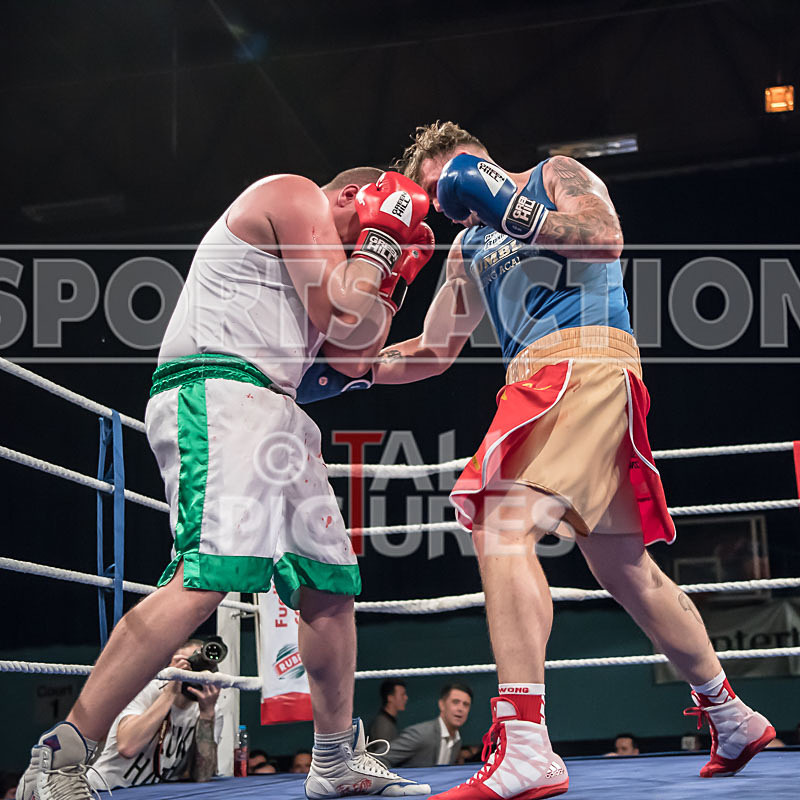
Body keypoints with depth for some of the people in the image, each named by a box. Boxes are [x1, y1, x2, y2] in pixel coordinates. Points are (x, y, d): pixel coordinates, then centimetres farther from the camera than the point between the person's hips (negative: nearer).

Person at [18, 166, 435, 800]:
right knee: (205, 579, -25)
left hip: (270, 412, 11)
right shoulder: (296, 194, 3)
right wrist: (380, 235, 7)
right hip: (219, 395, -11)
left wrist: (395, 279, 27)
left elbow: (350, 360, 26)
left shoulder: (311, 256, 32)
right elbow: (339, 320, -6)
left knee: (330, 586, 12)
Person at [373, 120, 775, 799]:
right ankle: (732, 717, 25)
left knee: (500, 521, -25)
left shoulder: (556, 175, 10)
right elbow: (433, 352, 31)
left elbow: (607, 239, -11)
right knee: (624, 569, 11)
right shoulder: (469, 246, 30)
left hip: (586, 359, -9)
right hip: (535, 380, 9)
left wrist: (511, 208, -11)